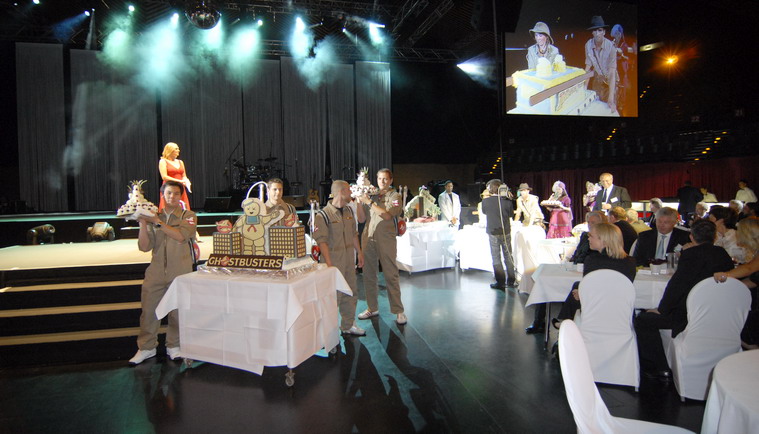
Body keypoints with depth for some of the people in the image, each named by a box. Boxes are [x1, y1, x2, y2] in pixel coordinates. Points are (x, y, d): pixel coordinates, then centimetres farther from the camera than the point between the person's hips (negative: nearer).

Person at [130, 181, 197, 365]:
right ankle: (146, 347, 20)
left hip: (180, 272, -2)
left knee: (177, 311, 3)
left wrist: (157, 222, -16)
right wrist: (143, 224, -9)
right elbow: (144, 246, 2)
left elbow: (181, 236, -17)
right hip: (156, 272, 2)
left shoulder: (188, 216, 3)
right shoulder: (153, 216, 10)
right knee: (148, 309, 4)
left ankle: (173, 346, 20)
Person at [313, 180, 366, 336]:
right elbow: (322, 241, -16)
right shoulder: (323, 215, -14)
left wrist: (359, 252, 17)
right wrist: (329, 263, -20)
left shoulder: (349, 211, 10)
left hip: (349, 260, 8)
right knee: (333, 296, -2)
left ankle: (348, 325, 29)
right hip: (334, 261, -7)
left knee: (351, 293, 14)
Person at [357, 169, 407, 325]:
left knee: (391, 275, -1)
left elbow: (387, 215, -16)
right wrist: (359, 202, -2)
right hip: (368, 238, 5)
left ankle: (398, 311, 7)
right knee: (369, 275, 10)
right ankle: (372, 308, 24)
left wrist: (369, 202, -15)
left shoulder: (394, 196, 0)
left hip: (386, 239, -5)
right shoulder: (372, 195, 13)